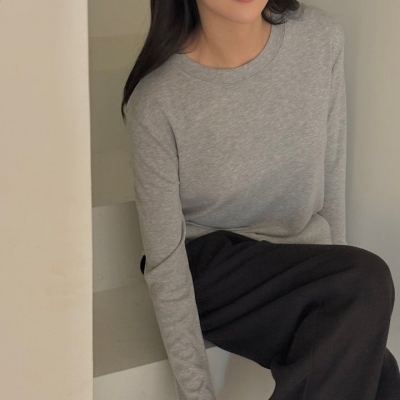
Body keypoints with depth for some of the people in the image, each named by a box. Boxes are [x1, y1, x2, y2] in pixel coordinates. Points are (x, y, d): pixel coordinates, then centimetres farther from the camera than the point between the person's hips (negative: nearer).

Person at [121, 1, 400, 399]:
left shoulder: (321, 37, -8)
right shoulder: (157, 101, -20)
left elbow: (331, 177, 3)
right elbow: (165, 265, -15)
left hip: (302, 263, 4)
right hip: (208, 270, -4)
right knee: (367, 281, -29)